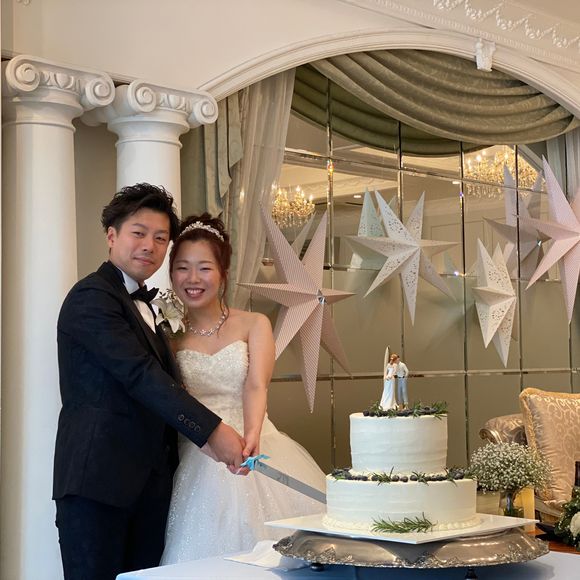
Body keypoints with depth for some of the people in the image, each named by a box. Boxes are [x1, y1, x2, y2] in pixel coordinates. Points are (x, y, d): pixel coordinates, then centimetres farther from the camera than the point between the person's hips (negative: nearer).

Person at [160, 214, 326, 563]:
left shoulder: (254, 325, 5)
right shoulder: (170, 338, 9)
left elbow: (256, 386, -12)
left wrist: (251, 436, -29)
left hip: (255, 453, -1)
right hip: (198, 465, 1)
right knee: (205, 555, -7)